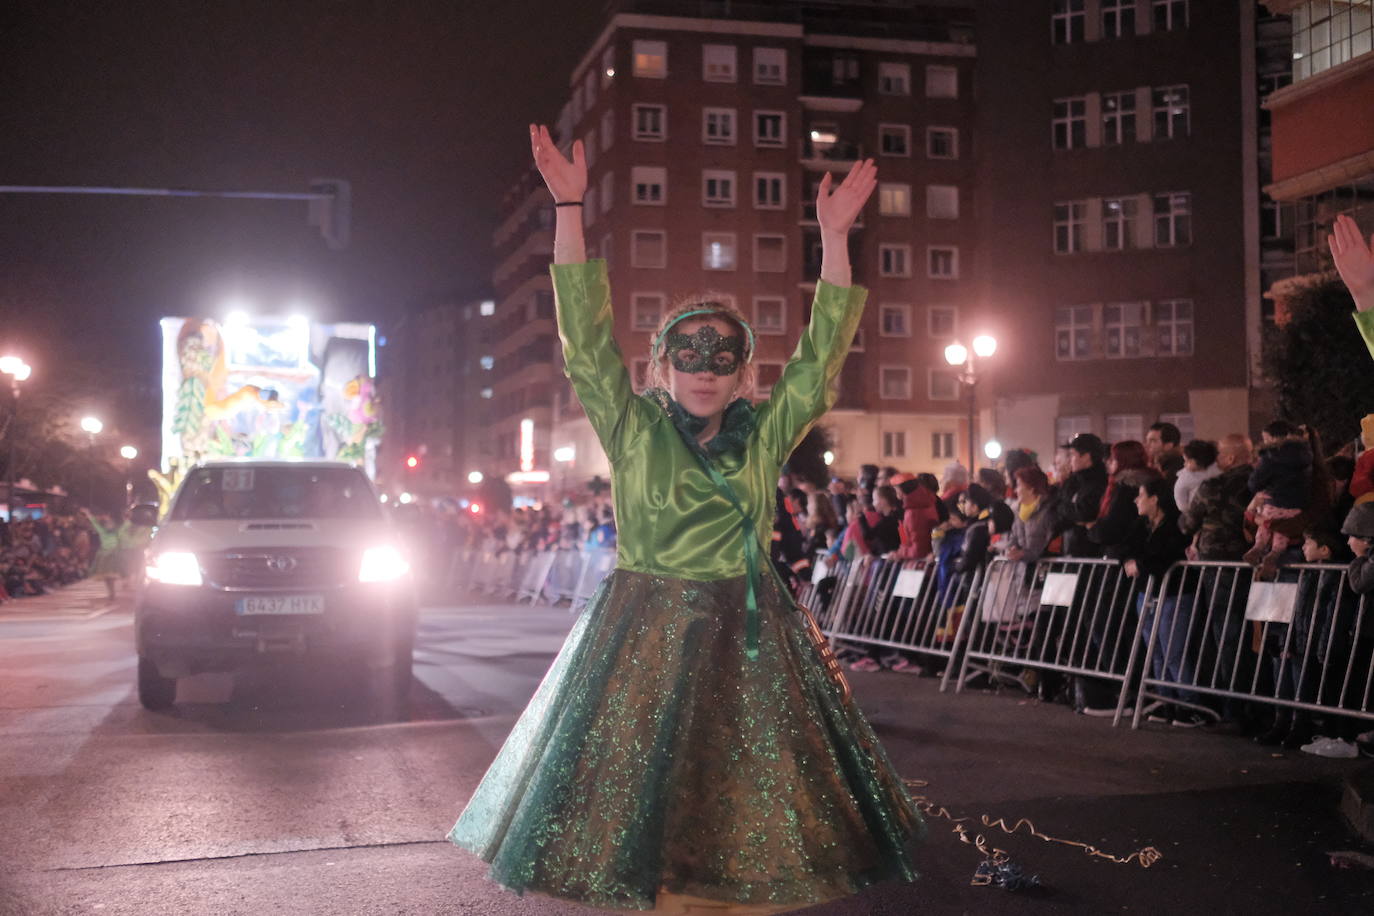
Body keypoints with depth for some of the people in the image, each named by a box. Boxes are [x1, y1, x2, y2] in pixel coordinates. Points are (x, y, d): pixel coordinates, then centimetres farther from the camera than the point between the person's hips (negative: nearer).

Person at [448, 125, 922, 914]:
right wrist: (570, 210, -14)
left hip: (749, 642, 2)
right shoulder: (633, 430, 0)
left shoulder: (765, 435, 5)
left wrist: (835, 237, -6)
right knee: (643, 813, 3)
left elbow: (823, 350, 0)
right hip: (648, 642, -2)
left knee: (754, 806, 6)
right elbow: (587, 333, -7)